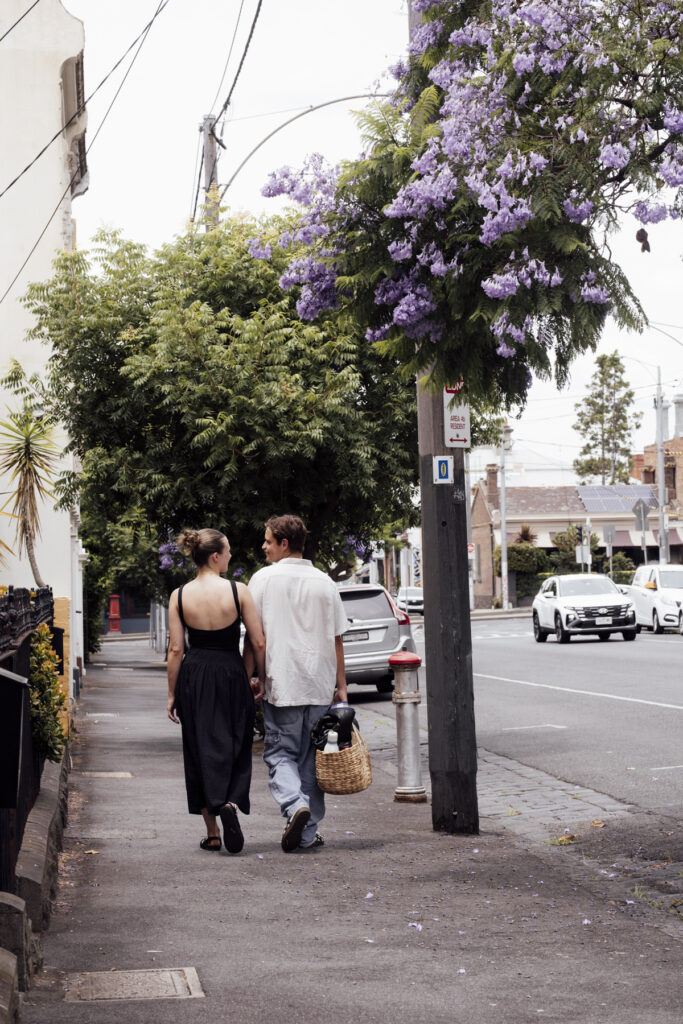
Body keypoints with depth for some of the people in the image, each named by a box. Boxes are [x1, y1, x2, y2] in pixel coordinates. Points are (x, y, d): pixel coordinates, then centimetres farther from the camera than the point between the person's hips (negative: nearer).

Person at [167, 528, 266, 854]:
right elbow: (258, 643, -5)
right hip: (231, 675, -2)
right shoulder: (238, 591, -7)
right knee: (234, 746, 11)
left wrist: (172, 694, 6)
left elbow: (175, 650, -2)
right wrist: (261, 679, 10)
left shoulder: (179, 596, -3)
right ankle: (231, 802, -17)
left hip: (194, 676, 2)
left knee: (201, 751, 9)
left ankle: (212, 833, 9)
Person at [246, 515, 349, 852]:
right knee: (312, 758, 10)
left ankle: (296, 805, -21)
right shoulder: (324, 583, 5)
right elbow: (336, 639, 6)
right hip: (320, 685, 3)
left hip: (281, 684, -3)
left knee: (280, 754, 5)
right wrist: (341, 685, 11)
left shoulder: (263, 578, -4)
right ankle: (308, 832, 13)